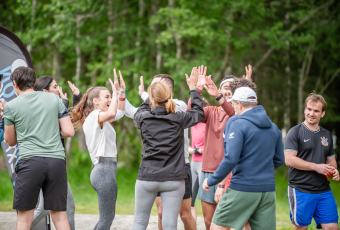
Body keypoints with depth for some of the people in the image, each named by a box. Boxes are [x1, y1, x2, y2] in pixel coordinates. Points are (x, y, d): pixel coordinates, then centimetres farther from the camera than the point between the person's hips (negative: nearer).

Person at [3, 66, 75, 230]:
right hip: (57, 160, 3)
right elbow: (69, 132, 8)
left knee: (24, 216, 5)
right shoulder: (54, 99, 11)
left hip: (30, 161, -2)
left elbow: (10, 141, 15)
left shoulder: (11, 106, 5)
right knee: (59, 215, 8)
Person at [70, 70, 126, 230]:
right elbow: (111, 114, -32)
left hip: (102, 170, 11)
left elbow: (119, 112, 31)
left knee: (107, 216, 15)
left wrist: (122, 92, 18)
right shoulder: (95, 115, -10)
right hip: (105, 170, -11)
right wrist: (115, 93, -18)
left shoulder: (94, 119, 20)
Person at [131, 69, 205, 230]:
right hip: (173, 179, 0)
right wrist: (193, 88, 23)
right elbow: (199, 113, 15)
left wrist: (153, 88, 29)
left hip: (147, 177, 0)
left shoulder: (144, 118, -4)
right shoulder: (179, 119, -5)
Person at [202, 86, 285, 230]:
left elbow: (231, 159, -17)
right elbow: (279, 160, 18)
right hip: (268, 190, 6)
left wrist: (211, 181, -7)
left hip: (243, 188, -6)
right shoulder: (273, 128, 13)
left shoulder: (239, 125, -9)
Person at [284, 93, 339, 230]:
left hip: (324, 191, 5)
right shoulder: (295, 132, -3)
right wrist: (316, 167, -15)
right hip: (301, 190, -5)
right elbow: (289, 159, -13)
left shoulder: (327, 135, 16)